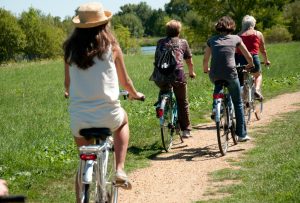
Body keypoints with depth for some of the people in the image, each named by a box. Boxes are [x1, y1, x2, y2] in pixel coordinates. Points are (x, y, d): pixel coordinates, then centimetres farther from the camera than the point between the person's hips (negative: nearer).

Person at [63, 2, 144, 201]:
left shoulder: (71, 48, 2)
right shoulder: (111, 46, -3)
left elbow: (68, 84, 12)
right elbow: (125, 80, 7)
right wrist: (135, 94, 30)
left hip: (79, 117, 2)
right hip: (107, 114, -2)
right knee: (123, 119, 33)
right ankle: (120, 169, 19)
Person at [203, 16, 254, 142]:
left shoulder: (212, 40, 12)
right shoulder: (236, 39, 8)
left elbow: (205, 60, 14)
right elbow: (249, 57, 13)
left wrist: (205, 70, 35)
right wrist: (250, 65, 35)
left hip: (214, 76, 2)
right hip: (230, 74, -2)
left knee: (218, 84, 39)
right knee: (238, 103, 15)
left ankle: (215, 107, 16)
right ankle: (242, 134, 14)